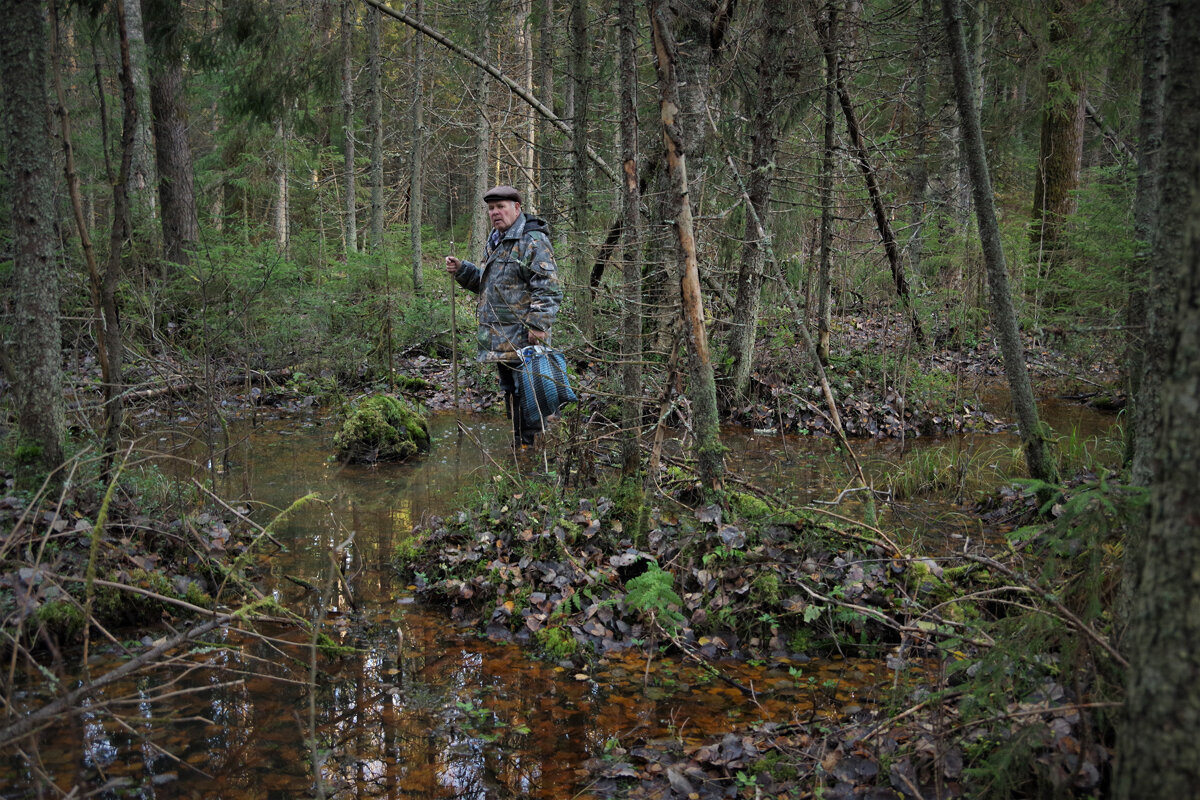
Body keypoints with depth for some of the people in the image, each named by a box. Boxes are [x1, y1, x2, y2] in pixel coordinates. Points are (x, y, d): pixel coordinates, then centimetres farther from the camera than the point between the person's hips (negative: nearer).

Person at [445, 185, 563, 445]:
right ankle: (519, 445, 25)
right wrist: (462, 270, 13)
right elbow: (485, 282, 30)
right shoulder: (495, 242, 20)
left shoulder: (533, 241, -10)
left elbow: (548, 289, -16)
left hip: (523, 338, -10)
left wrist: (537, 325, -24)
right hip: (501, 340, 10)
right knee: (509, 393, 15)